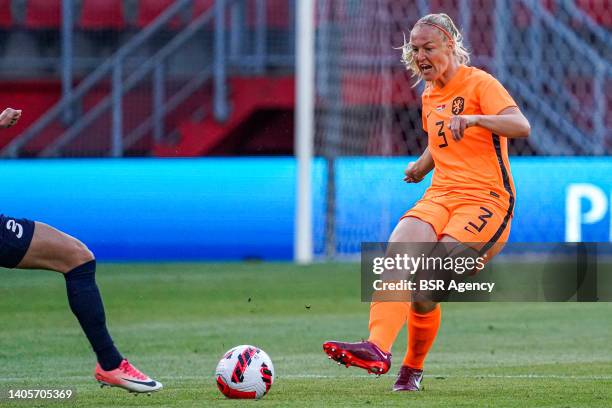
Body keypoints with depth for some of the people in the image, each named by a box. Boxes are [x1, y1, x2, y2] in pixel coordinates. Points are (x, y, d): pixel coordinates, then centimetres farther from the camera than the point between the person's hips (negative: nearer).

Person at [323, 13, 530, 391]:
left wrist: (474, 118, -35)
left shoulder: (480, 84, -3)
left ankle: (413, 368, -1)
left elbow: (521, 125, -20)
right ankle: (378, 348, -41)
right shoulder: (429, 97, 20)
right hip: (440, 196, 6)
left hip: (486, 200, -6)